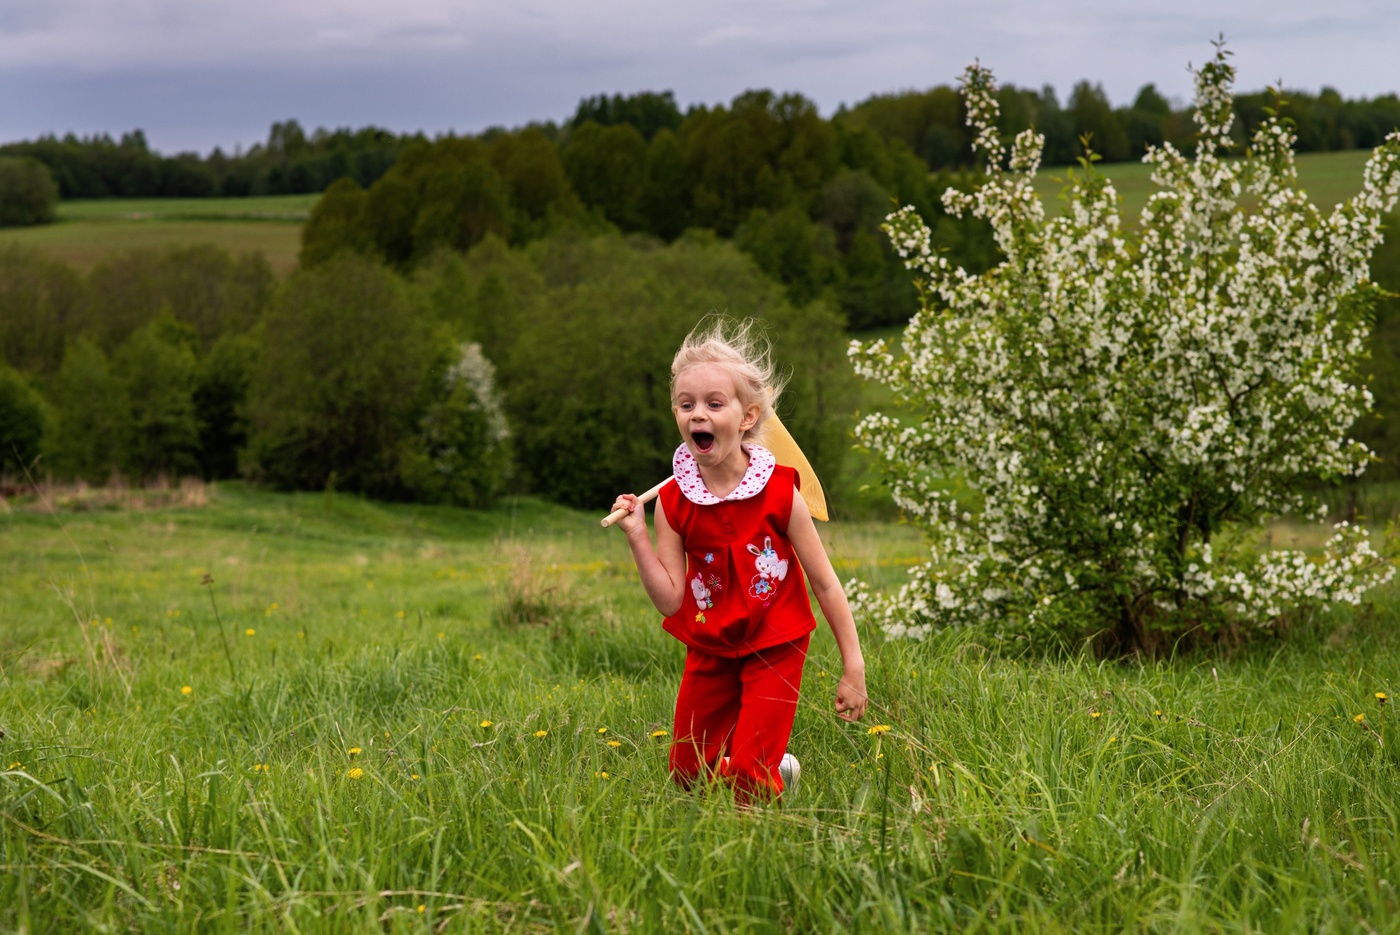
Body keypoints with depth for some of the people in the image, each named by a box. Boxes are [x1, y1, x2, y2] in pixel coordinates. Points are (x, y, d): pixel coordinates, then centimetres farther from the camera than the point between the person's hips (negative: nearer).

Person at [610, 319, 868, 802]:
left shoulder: (778, 493, -15)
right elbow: (670, 600, -10)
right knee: (687, 776, 13)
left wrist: (853, 668, -10)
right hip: (709, 650, 4)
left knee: (749, 779, -14)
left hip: (773, 649, -4)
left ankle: (772, 767, 19)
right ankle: (775, 764, 39)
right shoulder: (673, 503, -8)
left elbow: (825, 583, -10)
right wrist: (637, 539, -22)